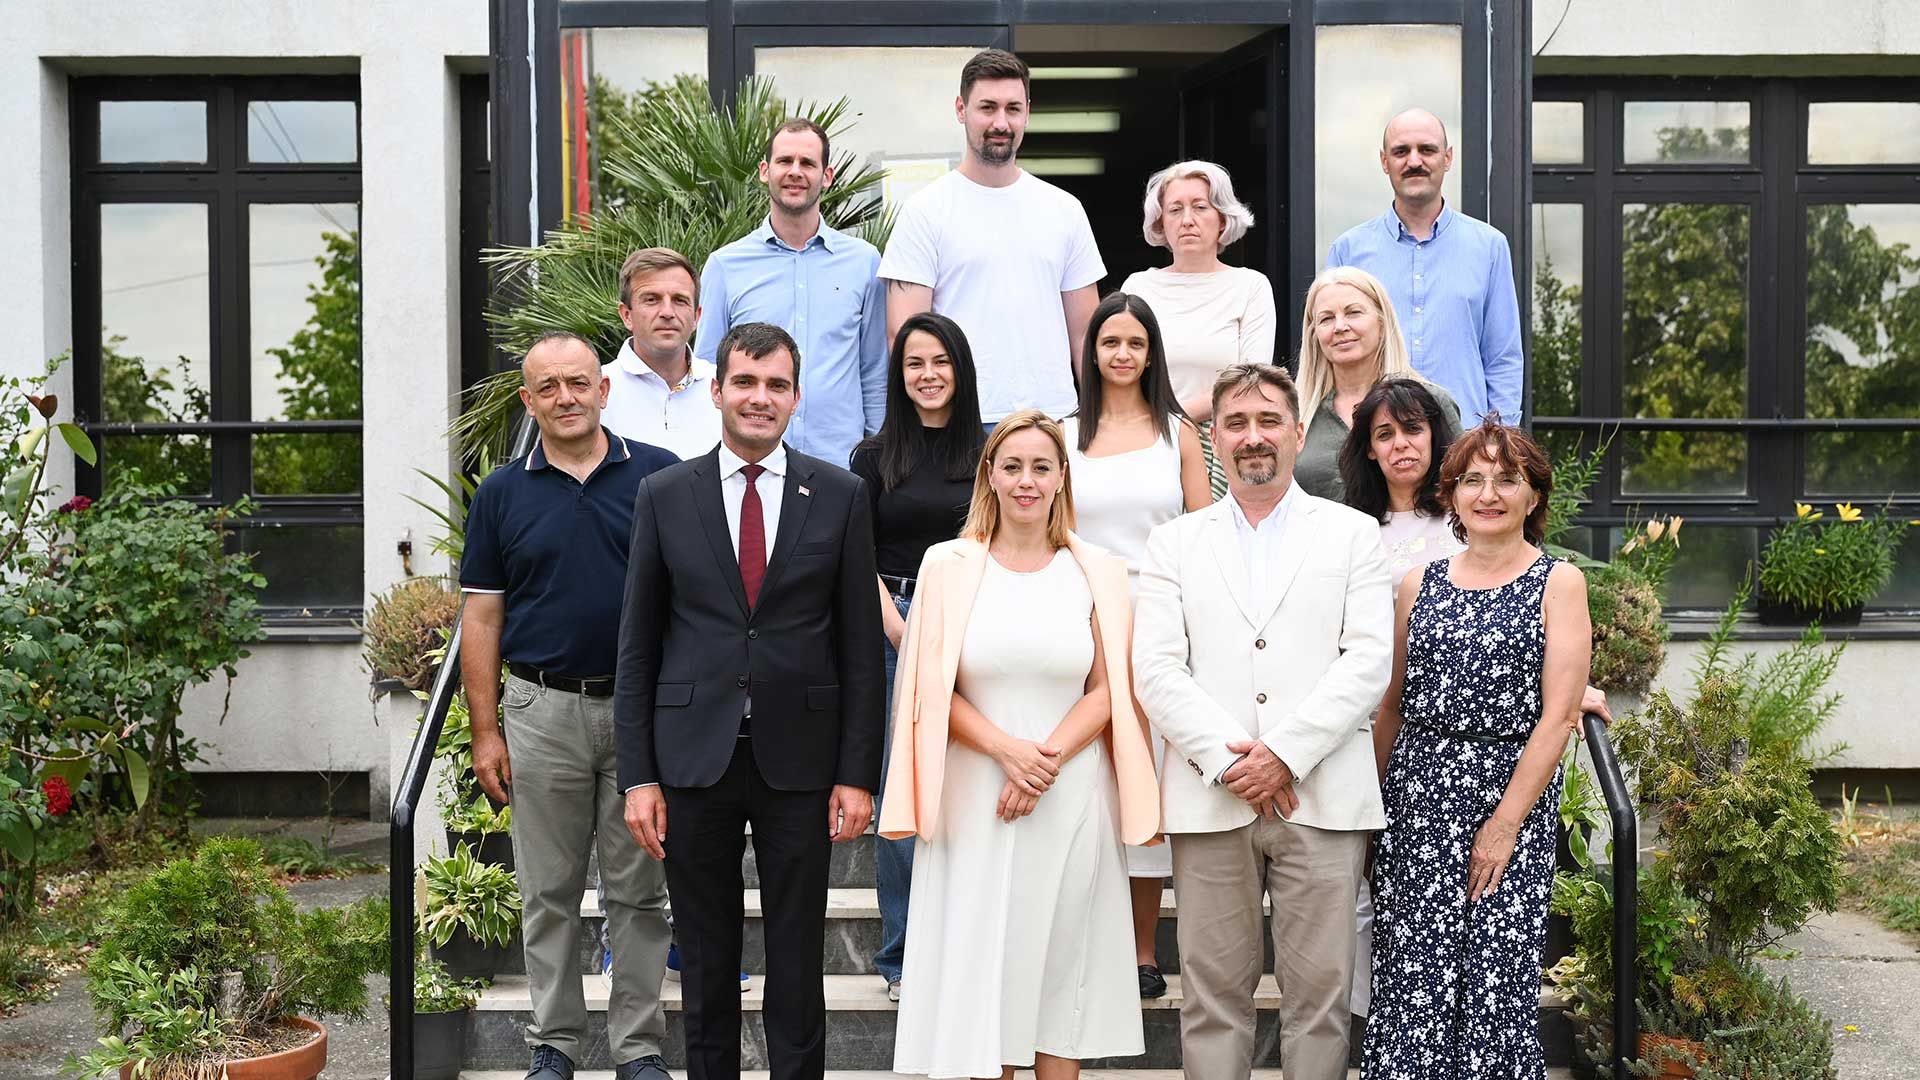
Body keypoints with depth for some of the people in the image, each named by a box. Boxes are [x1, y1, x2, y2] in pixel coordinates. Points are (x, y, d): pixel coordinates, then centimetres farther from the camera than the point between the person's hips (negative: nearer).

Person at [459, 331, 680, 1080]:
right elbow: (481, 618, 5)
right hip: (543, 712, 1)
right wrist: (485, 731, 0)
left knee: (639, 892, 7)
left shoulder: (659, 476, 0)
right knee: (549, 893, 9)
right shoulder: (502, 494, 3)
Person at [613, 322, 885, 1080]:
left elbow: (860, 645, 2)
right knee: (705, 962, 11)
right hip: (694, 756, 1)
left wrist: (858, 773, -3)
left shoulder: (840, 496, 2)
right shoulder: (664, 496, 3)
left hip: (798, 760, 0)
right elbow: (637, 646, 3)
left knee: (797, 960, 7)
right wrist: (638, 776, -2)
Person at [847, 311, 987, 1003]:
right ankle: (902, 957, 10)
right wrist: (904, 633, -8)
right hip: (894, 626, -1)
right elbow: (859, 561, 3)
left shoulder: (990, 453, 8)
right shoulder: (875, 458, 6)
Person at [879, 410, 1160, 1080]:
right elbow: (933, 689, -1)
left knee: (1062, 958, 6)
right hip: (975, 798, -1)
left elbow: (1110, 690, 3)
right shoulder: (948, 565, 3)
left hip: (1072, 797, 1)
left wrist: (1049, 760, -12)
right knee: (979, 962, 1)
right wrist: (1008, 749, -15)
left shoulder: (1098, 573, 6)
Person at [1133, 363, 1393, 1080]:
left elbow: (1369, 661, -1)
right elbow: (1156, 670, 3)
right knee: (1214, 992, 4)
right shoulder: (1174, 543, 13)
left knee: (1319, 990, 1)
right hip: (1210, 800, 1)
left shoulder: (1352, 533, 10)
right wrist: (1227, 759, -10)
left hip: (1322, 798, -1)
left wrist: (1285, 753, -11)